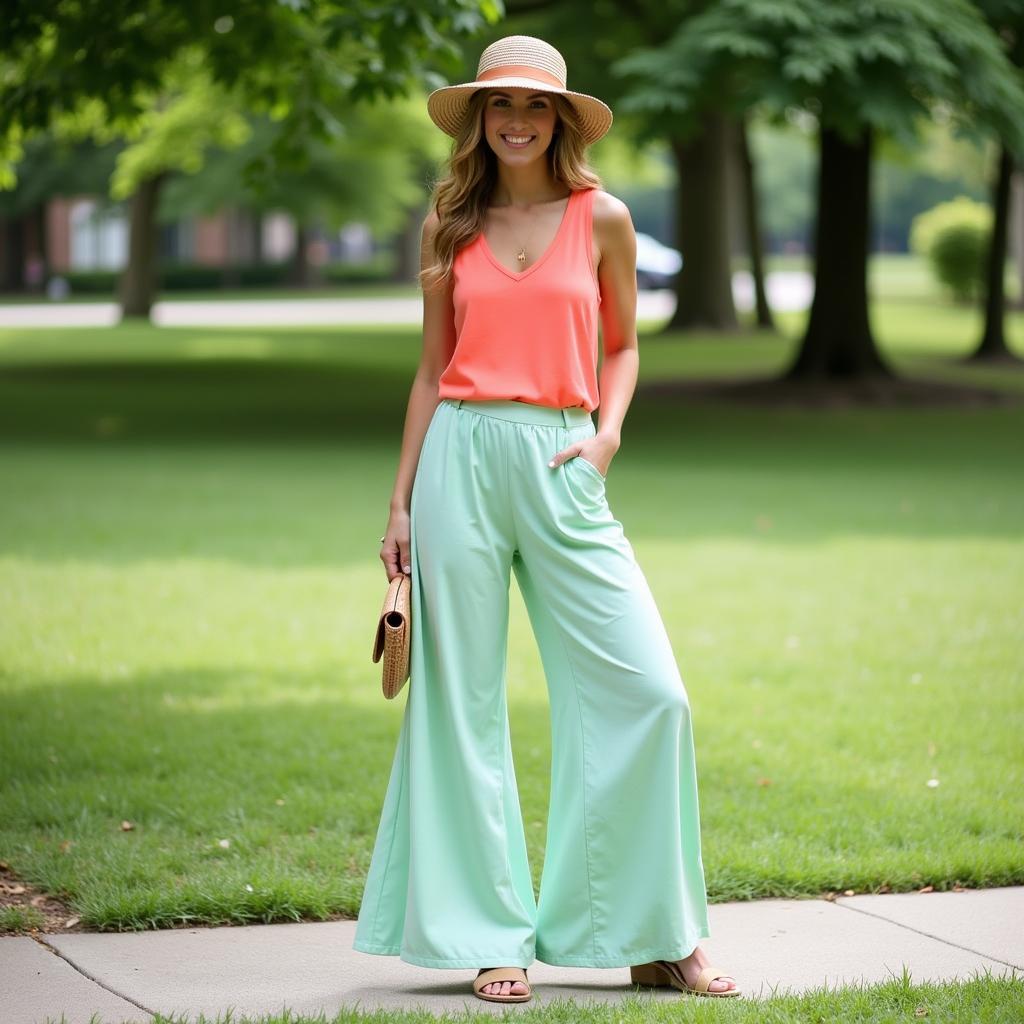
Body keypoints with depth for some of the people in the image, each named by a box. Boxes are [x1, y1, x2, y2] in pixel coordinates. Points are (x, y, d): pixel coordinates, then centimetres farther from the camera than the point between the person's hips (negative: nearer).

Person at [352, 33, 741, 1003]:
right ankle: (492, 937, 10)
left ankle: (654, 935, 7)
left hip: (560, 463, 0)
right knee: (464, 699, 1)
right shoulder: (450, 225, 8)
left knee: (648, 693, -6)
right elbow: (433, 366, 12)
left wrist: (609, 431, -3)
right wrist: (401, 501, 9)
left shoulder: (602, 218, 6)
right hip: (462, 458, 0)